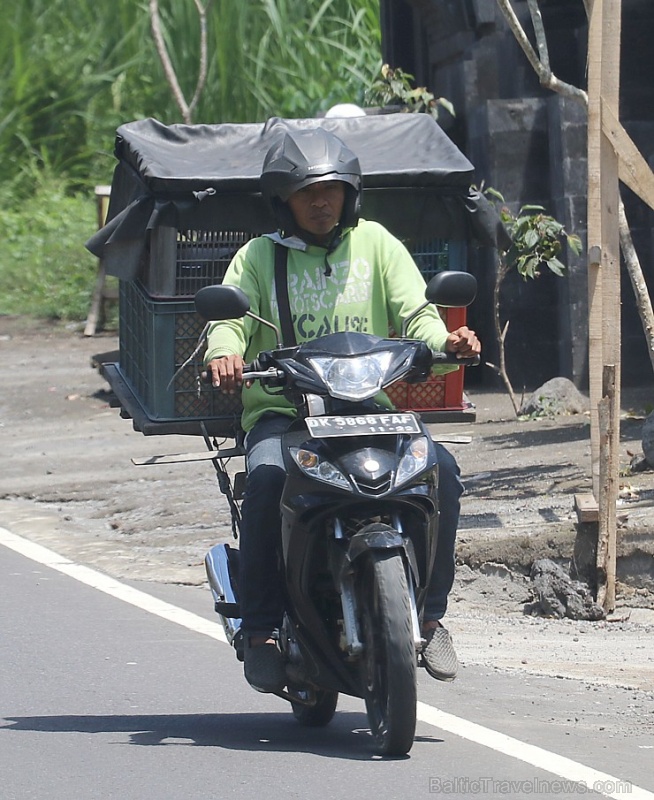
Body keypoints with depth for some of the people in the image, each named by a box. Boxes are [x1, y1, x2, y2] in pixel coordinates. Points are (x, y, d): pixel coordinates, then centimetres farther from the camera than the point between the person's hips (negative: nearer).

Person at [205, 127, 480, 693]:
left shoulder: (374, 242, 15)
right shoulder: (259, 256, 12)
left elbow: (414, 313, 5)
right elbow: (230, 316, -2)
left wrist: (447, 341, -18)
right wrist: (224, 352, -27)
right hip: (281, 412, -2)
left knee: (440, 469, -24)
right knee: (267, 479, -34)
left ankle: (430, 614, -10)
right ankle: (261, 630, -22)